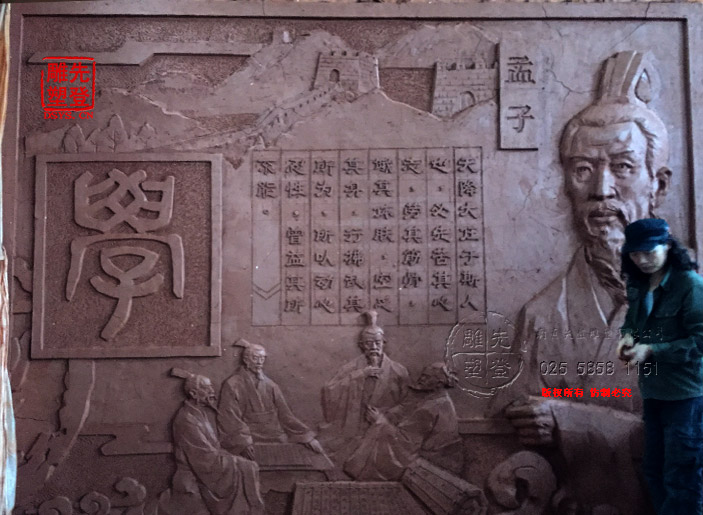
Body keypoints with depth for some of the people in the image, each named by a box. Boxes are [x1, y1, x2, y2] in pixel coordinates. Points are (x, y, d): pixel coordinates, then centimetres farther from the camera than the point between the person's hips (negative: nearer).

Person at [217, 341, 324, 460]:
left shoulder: (270, 385, 14)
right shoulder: (233, 385, 0)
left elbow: (284, 414, 11)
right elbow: (230, 418, -7)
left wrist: (307, 436, 1)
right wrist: (243, 442, -23)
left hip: (276, 438, 5)